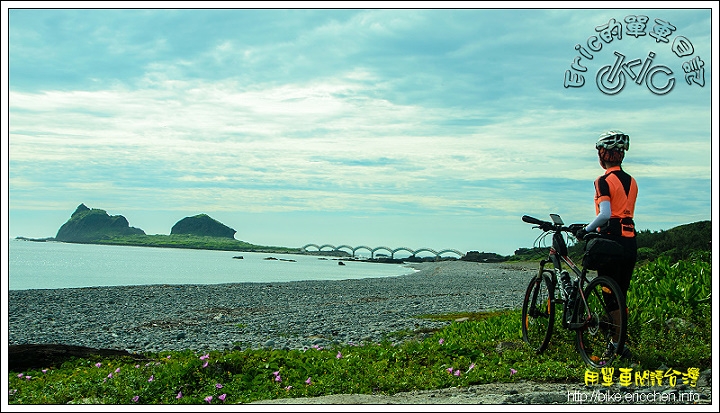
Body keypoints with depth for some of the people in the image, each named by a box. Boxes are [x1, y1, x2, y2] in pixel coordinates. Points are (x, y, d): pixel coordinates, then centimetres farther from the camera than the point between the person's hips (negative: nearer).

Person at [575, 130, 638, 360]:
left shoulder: (604, 181, -10)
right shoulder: (631, 181, 13)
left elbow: (605, 214, -21)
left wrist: (585, 230, -10)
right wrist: (595, 229, 19)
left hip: (612, 240, -7)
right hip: (631, 241, 7)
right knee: (621, 295, 13)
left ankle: (617, 344, 2)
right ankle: (621, 344, 17)